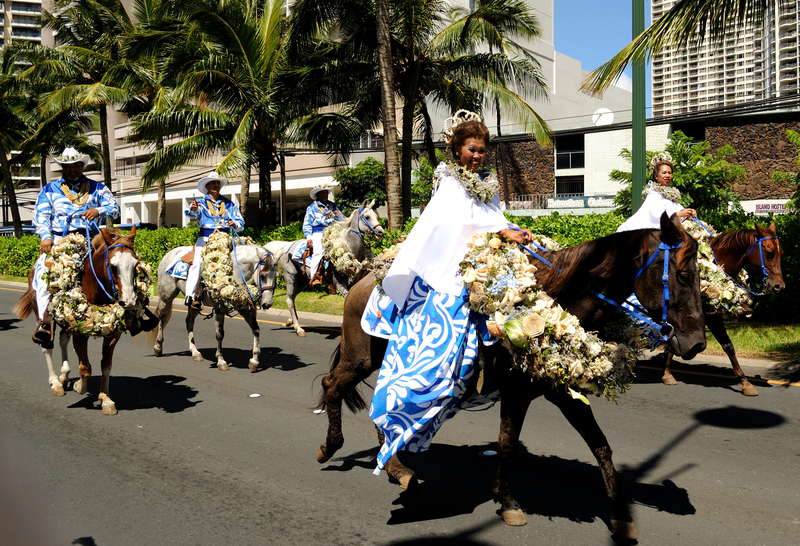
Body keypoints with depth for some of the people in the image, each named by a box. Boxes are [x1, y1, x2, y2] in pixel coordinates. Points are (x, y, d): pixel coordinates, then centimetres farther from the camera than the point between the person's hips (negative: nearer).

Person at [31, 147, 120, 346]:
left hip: (91, 240, 1)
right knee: (43, 271, -25)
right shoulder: (49, 190, 17)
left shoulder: (97, 188, 18)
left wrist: (98, 211, -14)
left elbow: (115, 209, 8)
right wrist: (45, 237, -11)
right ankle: (45, 321, -26)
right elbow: (41, 216, 7)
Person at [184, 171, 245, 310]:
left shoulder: (229, 204, 20)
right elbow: (192, 214, -11)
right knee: (197, 262, -24)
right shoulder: (201, 202, 12)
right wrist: (193, 209, -35)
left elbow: (241, 223, 18)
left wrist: (235, 224, -6)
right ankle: (192, 296, -26)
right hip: (205, 238, -2)